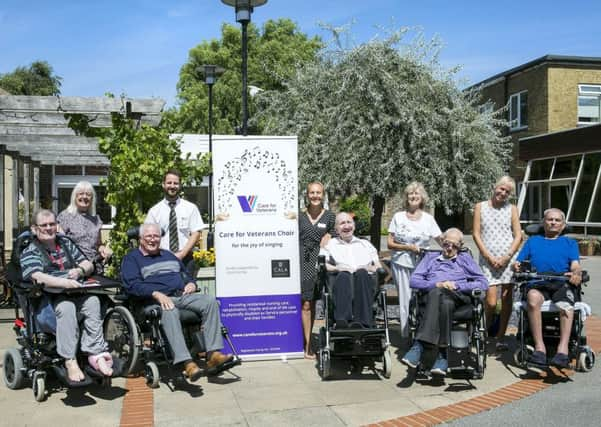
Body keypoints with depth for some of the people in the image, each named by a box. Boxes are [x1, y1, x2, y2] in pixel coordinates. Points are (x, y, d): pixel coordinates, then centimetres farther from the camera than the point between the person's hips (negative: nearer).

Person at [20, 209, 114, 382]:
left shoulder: (66, 243, 24)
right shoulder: (30, 252, 8)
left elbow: (88, 265, 22)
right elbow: (37, 277, -12)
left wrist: (80, 271, -4)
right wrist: (64, 282, -28)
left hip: (78, 293, 4)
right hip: (49, 298, -4)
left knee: (93, 301, -29)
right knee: (66, 307, -36)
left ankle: (96, 353, -32)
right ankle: (70, 361, -37)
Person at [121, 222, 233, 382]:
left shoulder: (168, 255, 32)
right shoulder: (132, 258, 13)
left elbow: (186, 273, 36)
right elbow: (132, 284, -4)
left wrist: (191, 283, 10)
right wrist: (156, 294, -20)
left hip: (182, 295, 6)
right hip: (156, 300, -5)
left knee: (210, 301, -22)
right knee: (169, 311, -41)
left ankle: (213, 354, -30)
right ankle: (186, 363, -50)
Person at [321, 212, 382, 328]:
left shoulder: (365, 244, 31)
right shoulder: (331, 244, 26)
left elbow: (379, 267, 22)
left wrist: (368, 268, 0)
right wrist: (337, 268, -7)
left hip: (364, 279, 1)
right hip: (341, 280, -1)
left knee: (361, 273, -34)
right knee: (344, 275, -36)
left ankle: (361, 321, -48)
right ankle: (342, 320, -54)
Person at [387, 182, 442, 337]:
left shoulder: (428, 218, 10)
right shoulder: (398, 217, 7)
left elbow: (442, 240, 6)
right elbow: (390, 243, 4)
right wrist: (408, 247, -9)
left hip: (422, 264, 1)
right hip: (402, 264, 0)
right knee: (406, 299, -3)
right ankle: (407, 335, 6)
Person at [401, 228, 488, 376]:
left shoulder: (465, 259, 31)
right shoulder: (430, 257, 33)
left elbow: (483, 284, 14)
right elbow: (414, 281, 16)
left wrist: (456, 285, 0)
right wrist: (436, 284, -3)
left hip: (459, 296, -1)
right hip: (433, 296, 1)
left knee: (437, 294, -38)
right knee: (445, 302, -38)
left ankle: (420, 346, -44)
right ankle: (442, 355, -44)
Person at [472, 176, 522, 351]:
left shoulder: (512, 209, 10)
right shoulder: (480, 207, 7)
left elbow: (518, 236, 5)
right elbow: (476, 234, 2)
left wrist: (506, 257, -8)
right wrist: (489, 257, -8)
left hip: (508, 259, 2)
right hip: (488, 260, -2)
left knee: (507, 299, 1)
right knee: (491, 302, -8)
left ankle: (501, 337, 13)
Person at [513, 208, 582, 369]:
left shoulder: (570, 243, 30)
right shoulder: (533, 241, 32)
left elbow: (575, 265, 12)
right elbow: (518, 262, 21)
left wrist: (576, 274, -12)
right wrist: (516, 266, -4)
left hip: (562, 283, 0)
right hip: (537, 284, 0)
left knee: (566, 304, -37)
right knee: (533, 298, -37)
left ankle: (563, 349, -46)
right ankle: (539, 347, -39)